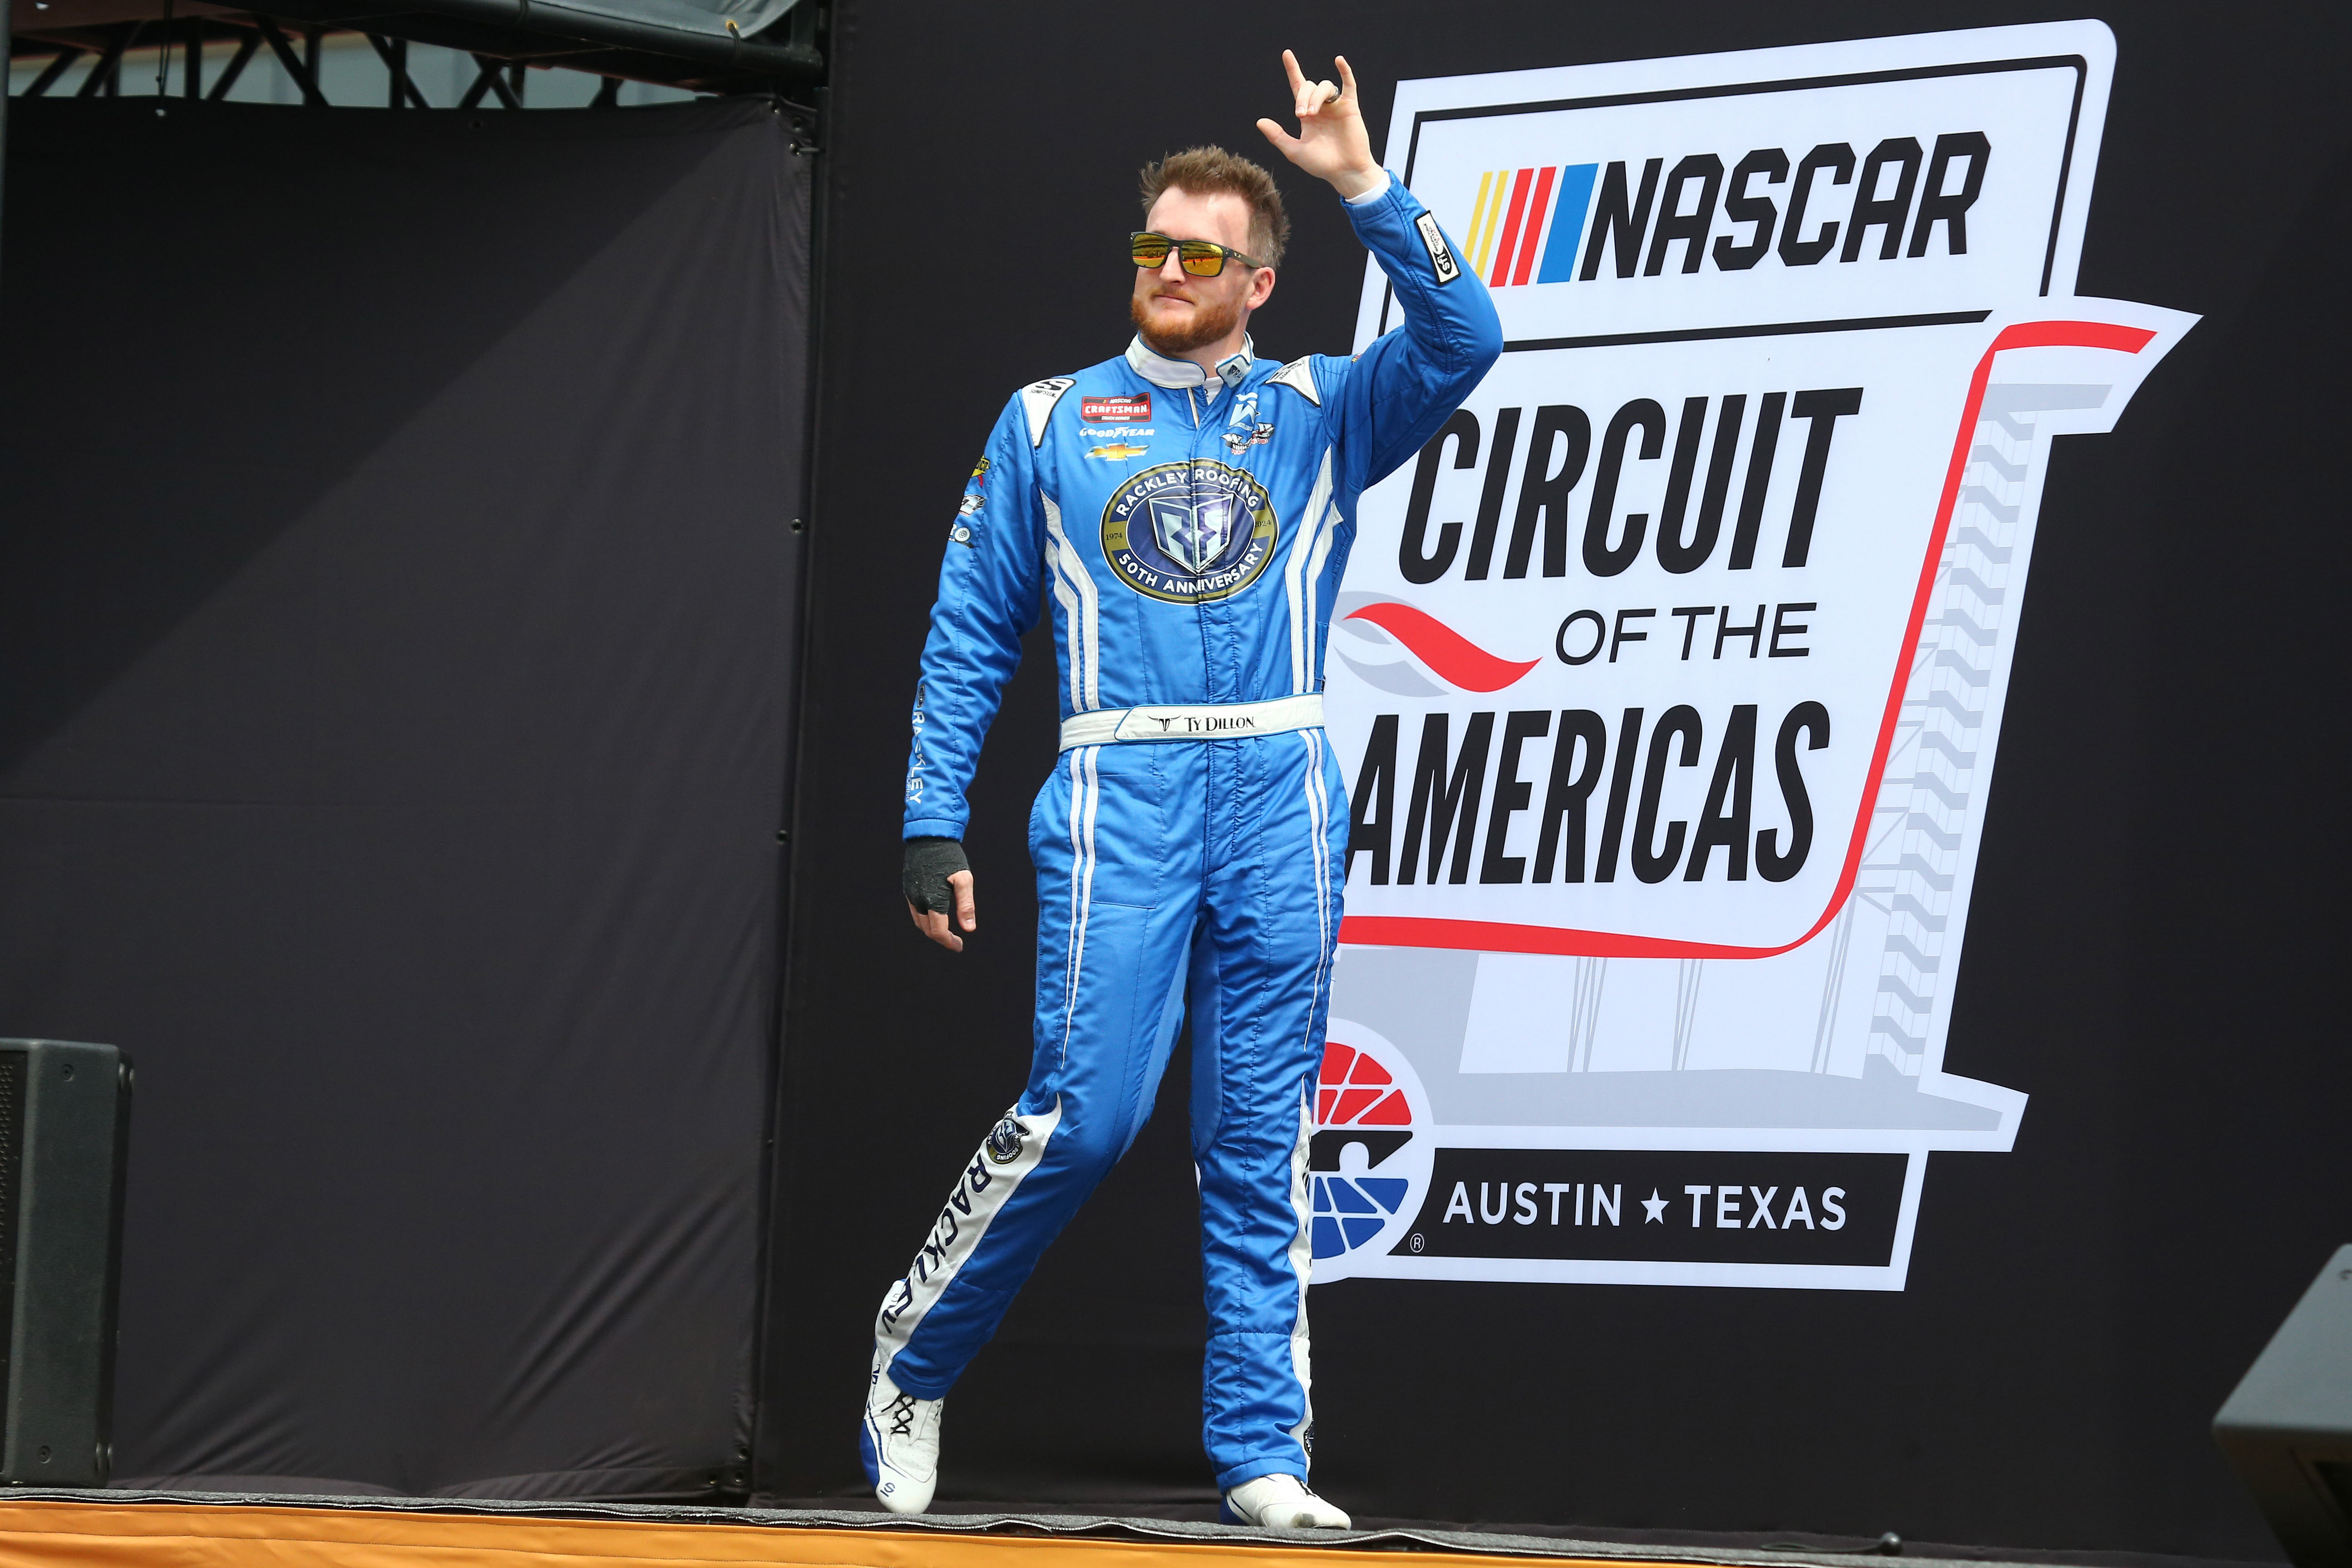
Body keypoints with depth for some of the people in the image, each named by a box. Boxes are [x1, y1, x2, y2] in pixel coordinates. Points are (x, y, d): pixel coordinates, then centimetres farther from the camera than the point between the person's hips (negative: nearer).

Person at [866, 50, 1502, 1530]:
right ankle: (915, 1361, 8)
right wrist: (934, 825, 3)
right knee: (1085, 1112, -12)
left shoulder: (1320, 412, 12)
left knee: (1264, 1143, 2)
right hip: (1122, 800, -1)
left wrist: (1366, 185, -13)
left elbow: (1462, 339, -6)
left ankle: (1263, 1453, 5)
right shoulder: (1052, 420, 12)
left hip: (1286, 802, 2)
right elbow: (970, 635, 11)